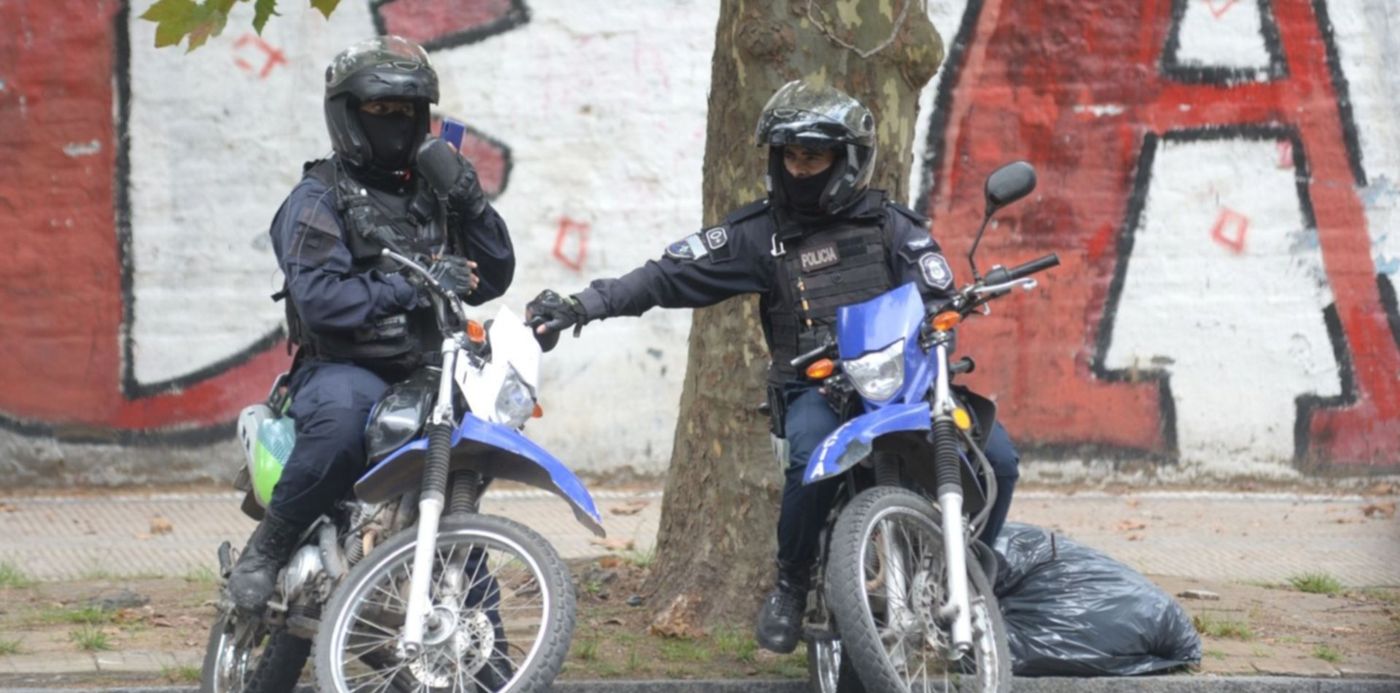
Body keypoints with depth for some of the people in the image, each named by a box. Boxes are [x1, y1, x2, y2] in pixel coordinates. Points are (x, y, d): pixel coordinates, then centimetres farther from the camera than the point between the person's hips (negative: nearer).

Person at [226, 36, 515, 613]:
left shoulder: (430, 193, 19)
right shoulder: (318, 199, -2)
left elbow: (491, 279, 15)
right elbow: (319, 297, -18)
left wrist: (469, 202, 1)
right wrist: (414, 287, -22)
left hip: (424, 374, 8)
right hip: (342, 369, -8)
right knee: (340, 420, -39)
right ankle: (267, 546, -19)